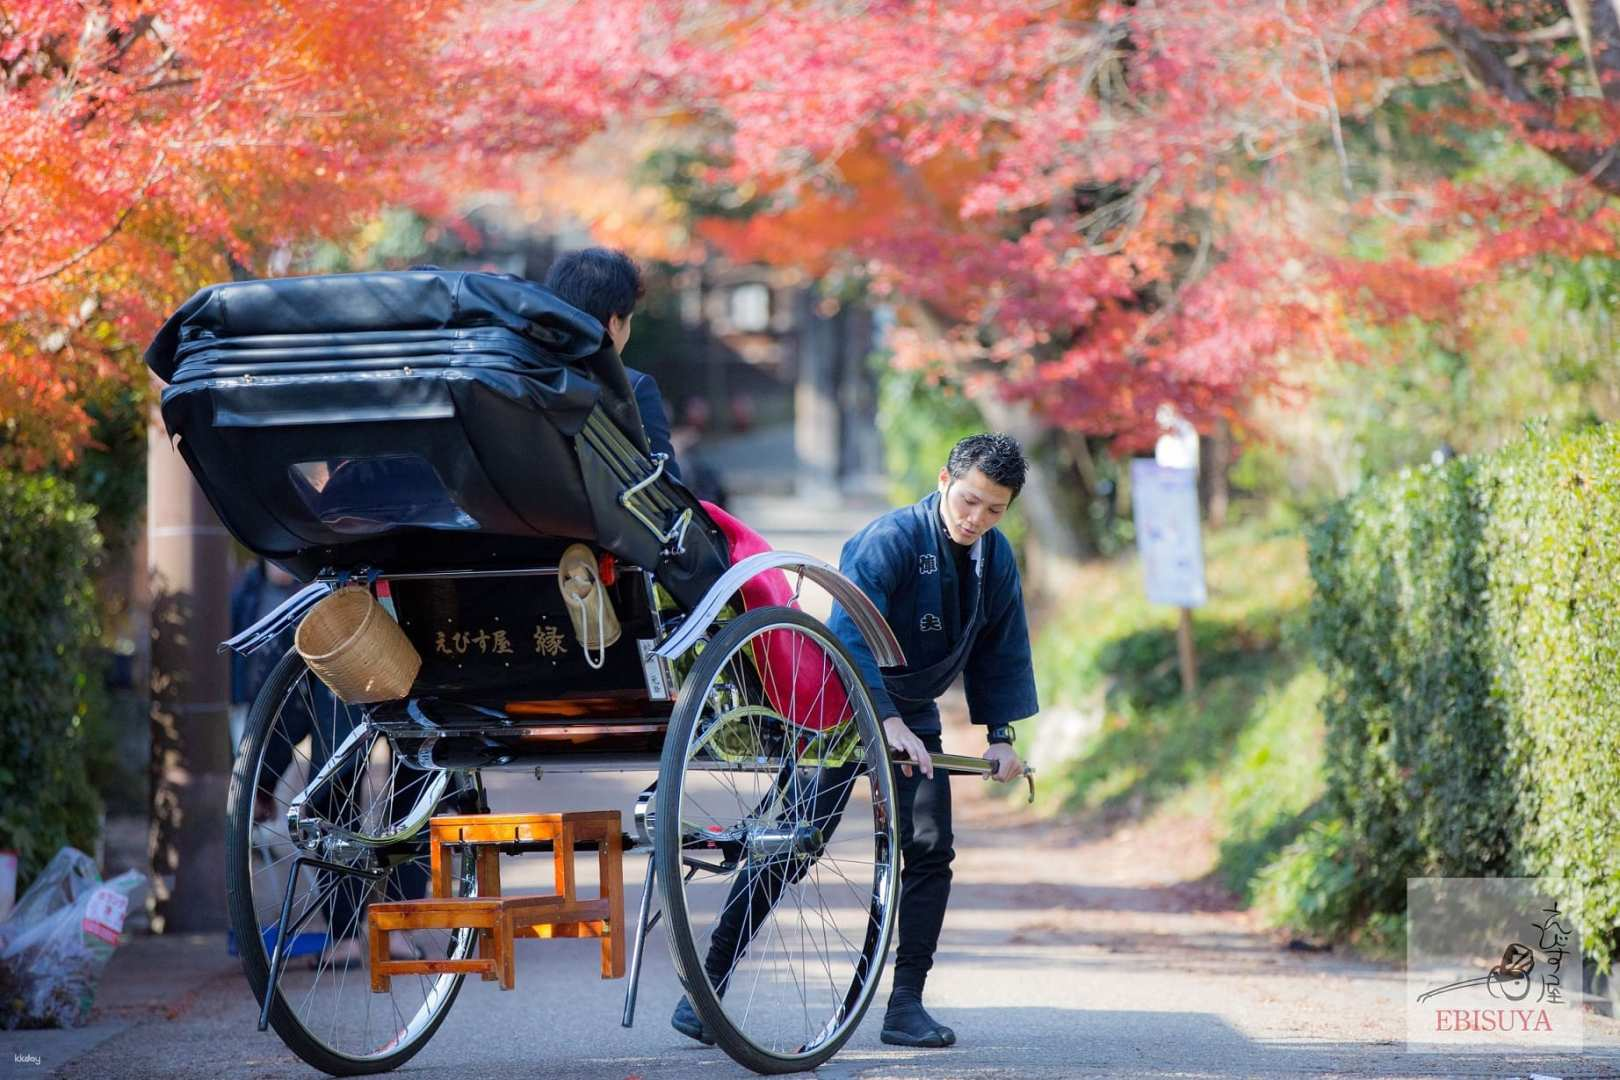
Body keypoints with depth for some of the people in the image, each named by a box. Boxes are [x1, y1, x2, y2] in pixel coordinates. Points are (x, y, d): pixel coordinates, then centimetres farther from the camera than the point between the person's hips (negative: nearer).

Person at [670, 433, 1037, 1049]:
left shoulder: (995, 559, 1)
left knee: (929, 851, -6)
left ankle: (905, 1005, -2)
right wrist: (888, 721, -41)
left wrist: (1000, 734, 3)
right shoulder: (890, 540, -22)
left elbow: (1002, 651, 12)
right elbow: (848, 635, -32)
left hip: (914, 718, 6)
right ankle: (707, 987, -3)